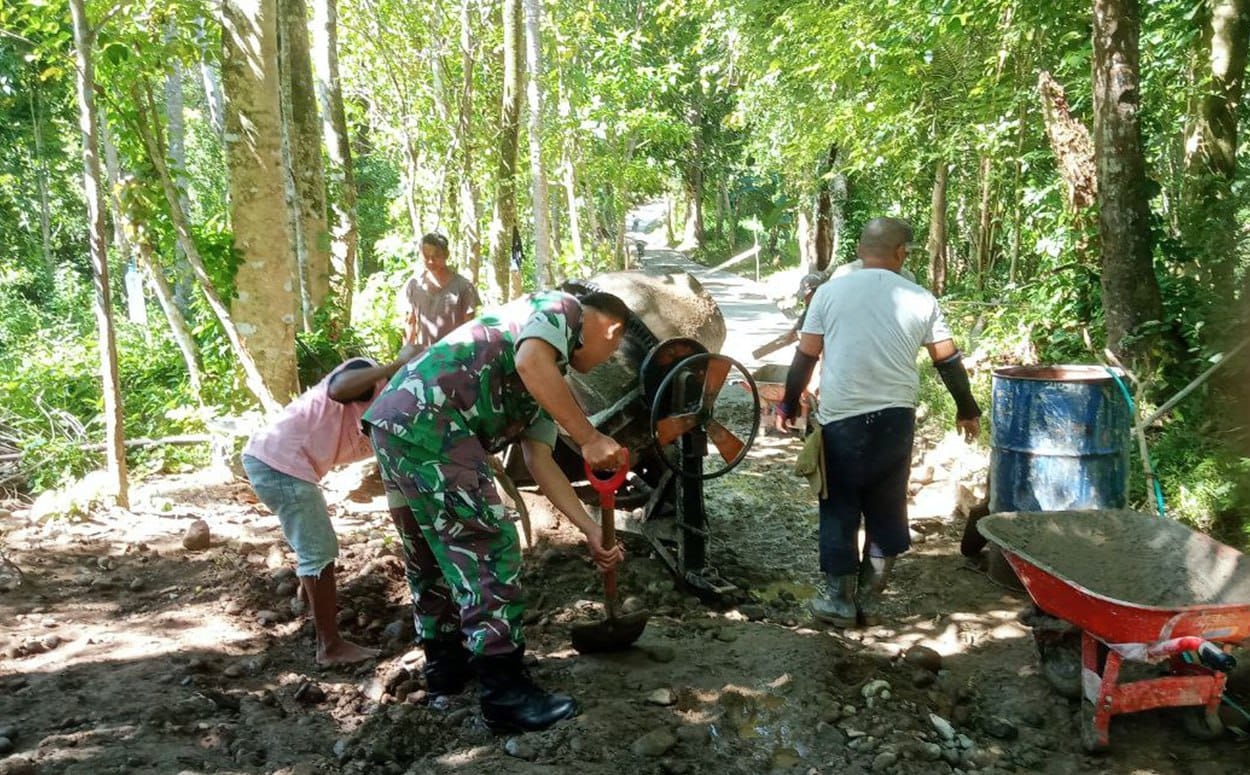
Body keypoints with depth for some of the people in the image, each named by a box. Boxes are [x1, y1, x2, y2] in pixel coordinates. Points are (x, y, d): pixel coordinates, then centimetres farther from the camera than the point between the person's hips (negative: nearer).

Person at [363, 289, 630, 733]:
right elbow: (530, 363, -17)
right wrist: (589, 438, -14)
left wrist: (590, 530, 19)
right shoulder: (561, 309, 5)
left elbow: (539, 461, 22)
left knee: (430, 553, 22)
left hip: (396, 422, 11)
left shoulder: (549, 383, 29)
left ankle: (443, 662, 37)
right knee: (488, 550, -6)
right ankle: (506, 694, 0)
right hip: (430, 422, -11)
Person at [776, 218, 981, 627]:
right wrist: (967, 410, 24)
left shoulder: (830, 291, 1)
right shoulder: (920, 299, 4)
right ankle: (869, 600, 22)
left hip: (841, 418, -1)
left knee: (839, 509, 11)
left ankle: (840, 600, 17)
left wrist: (787, 406, 14)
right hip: (896, 418, 2)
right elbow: (948, 360, 10)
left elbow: (805, 357, 2)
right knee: (886, 510, 15)